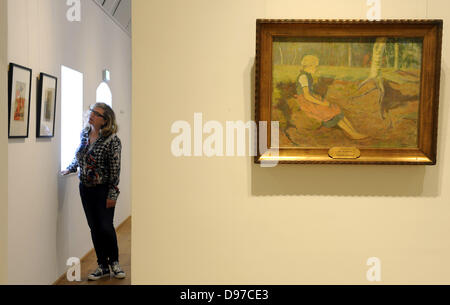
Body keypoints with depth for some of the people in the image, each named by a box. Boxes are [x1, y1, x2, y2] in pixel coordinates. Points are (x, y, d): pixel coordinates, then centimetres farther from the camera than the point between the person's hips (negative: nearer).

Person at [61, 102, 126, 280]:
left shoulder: (112, 140, -16)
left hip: (103, 189, -6)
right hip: (85, 188, 6)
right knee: (94, 227, 10)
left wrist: (112, 194, -15)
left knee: (106, 227, -2)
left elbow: (115, 169, -15)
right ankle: (103, 266, 23)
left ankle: (114, 262, 23)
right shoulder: (84, 133, 3)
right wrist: (70, 169, 19)